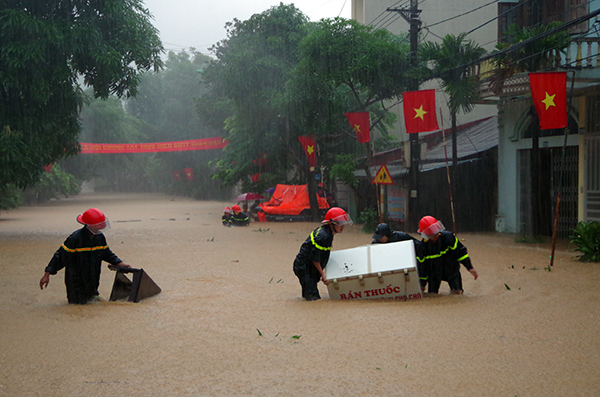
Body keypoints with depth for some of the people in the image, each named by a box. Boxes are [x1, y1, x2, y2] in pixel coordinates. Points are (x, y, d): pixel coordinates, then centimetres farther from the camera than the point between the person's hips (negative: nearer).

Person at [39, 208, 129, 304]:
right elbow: (60, 256, -18)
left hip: (92, 281, 6)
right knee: (79, 303, -2)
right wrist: (47, 275, -21)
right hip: (76, 281, -6)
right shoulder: (75, 238, -21)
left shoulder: (100, 237, 0)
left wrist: (121, 265, 3)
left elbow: (107, 254, 15)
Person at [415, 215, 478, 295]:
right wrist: (422, 284, 3)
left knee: (457, 293, -9)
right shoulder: (423, 246, -16)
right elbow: (422, 266, -4)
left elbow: (461, 252, -13)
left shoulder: (448, 237, -22)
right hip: (434, 273, 1)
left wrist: (470, 268, -14)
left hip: (451, 270, -1)